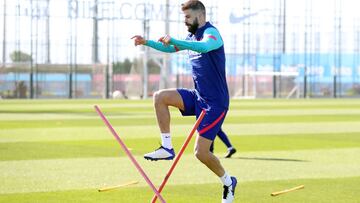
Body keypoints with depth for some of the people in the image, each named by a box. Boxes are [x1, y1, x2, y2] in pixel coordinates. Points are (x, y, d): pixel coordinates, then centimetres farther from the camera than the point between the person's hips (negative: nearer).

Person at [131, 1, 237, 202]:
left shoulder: (211, 33, -16)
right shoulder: (192, 36, 11)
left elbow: (204, 46, -40)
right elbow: (170, 48, 27)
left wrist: (174, 40, -46)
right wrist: (147, 42, 12)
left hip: (215, 102, -8)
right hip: (198, 96, 8)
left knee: (201, 152, -9)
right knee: (160, 97, -12)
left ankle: (228, 182, 17)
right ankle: (167, 147, -7)